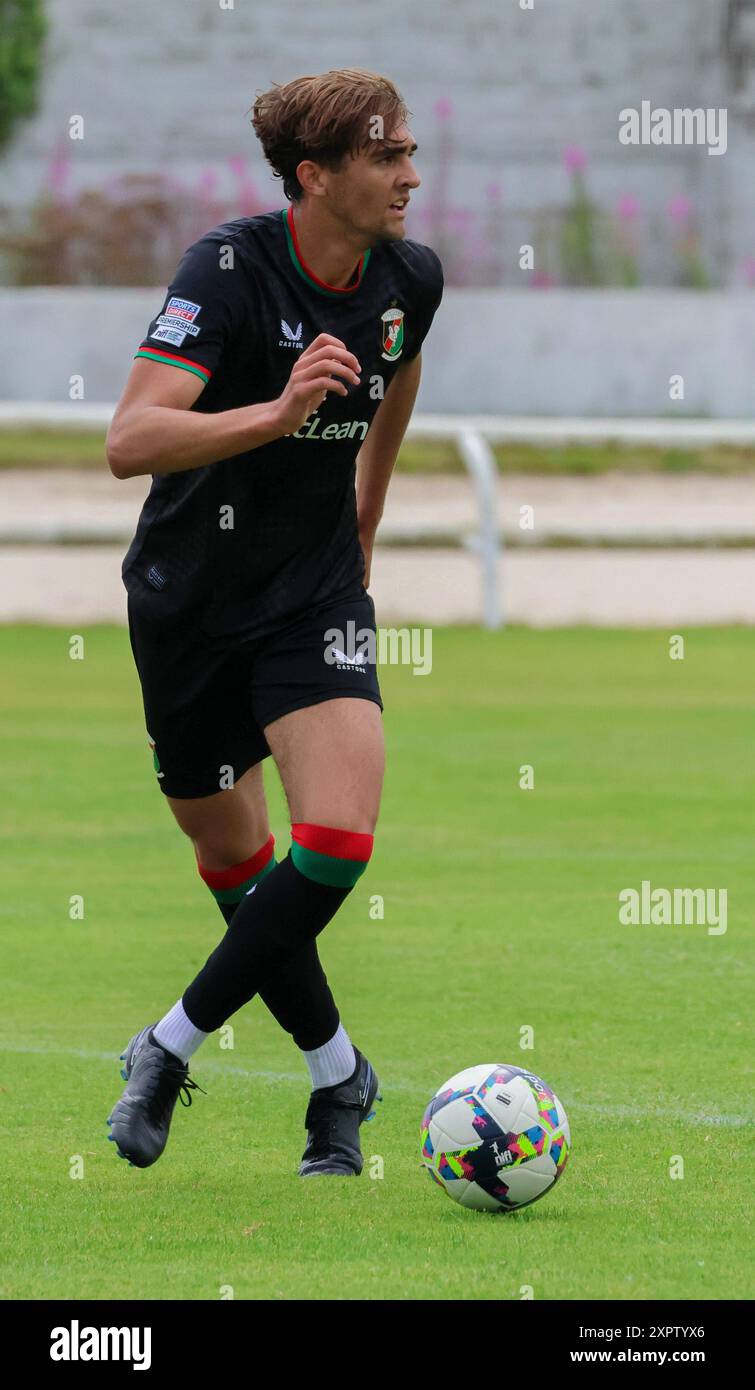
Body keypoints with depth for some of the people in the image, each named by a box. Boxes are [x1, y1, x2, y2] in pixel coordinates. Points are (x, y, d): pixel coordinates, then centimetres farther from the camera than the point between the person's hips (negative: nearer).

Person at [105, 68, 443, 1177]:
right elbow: (130, 441, -33)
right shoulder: (230, 270, -21)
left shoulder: (409, 279, -4)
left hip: (317, 593, 3)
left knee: (339, 840, -17)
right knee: (232, 859, 6)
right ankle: (339, 1077, 26)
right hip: (189, 601, -3)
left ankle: (171, 1048, -2)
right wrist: (281, 412, -43)